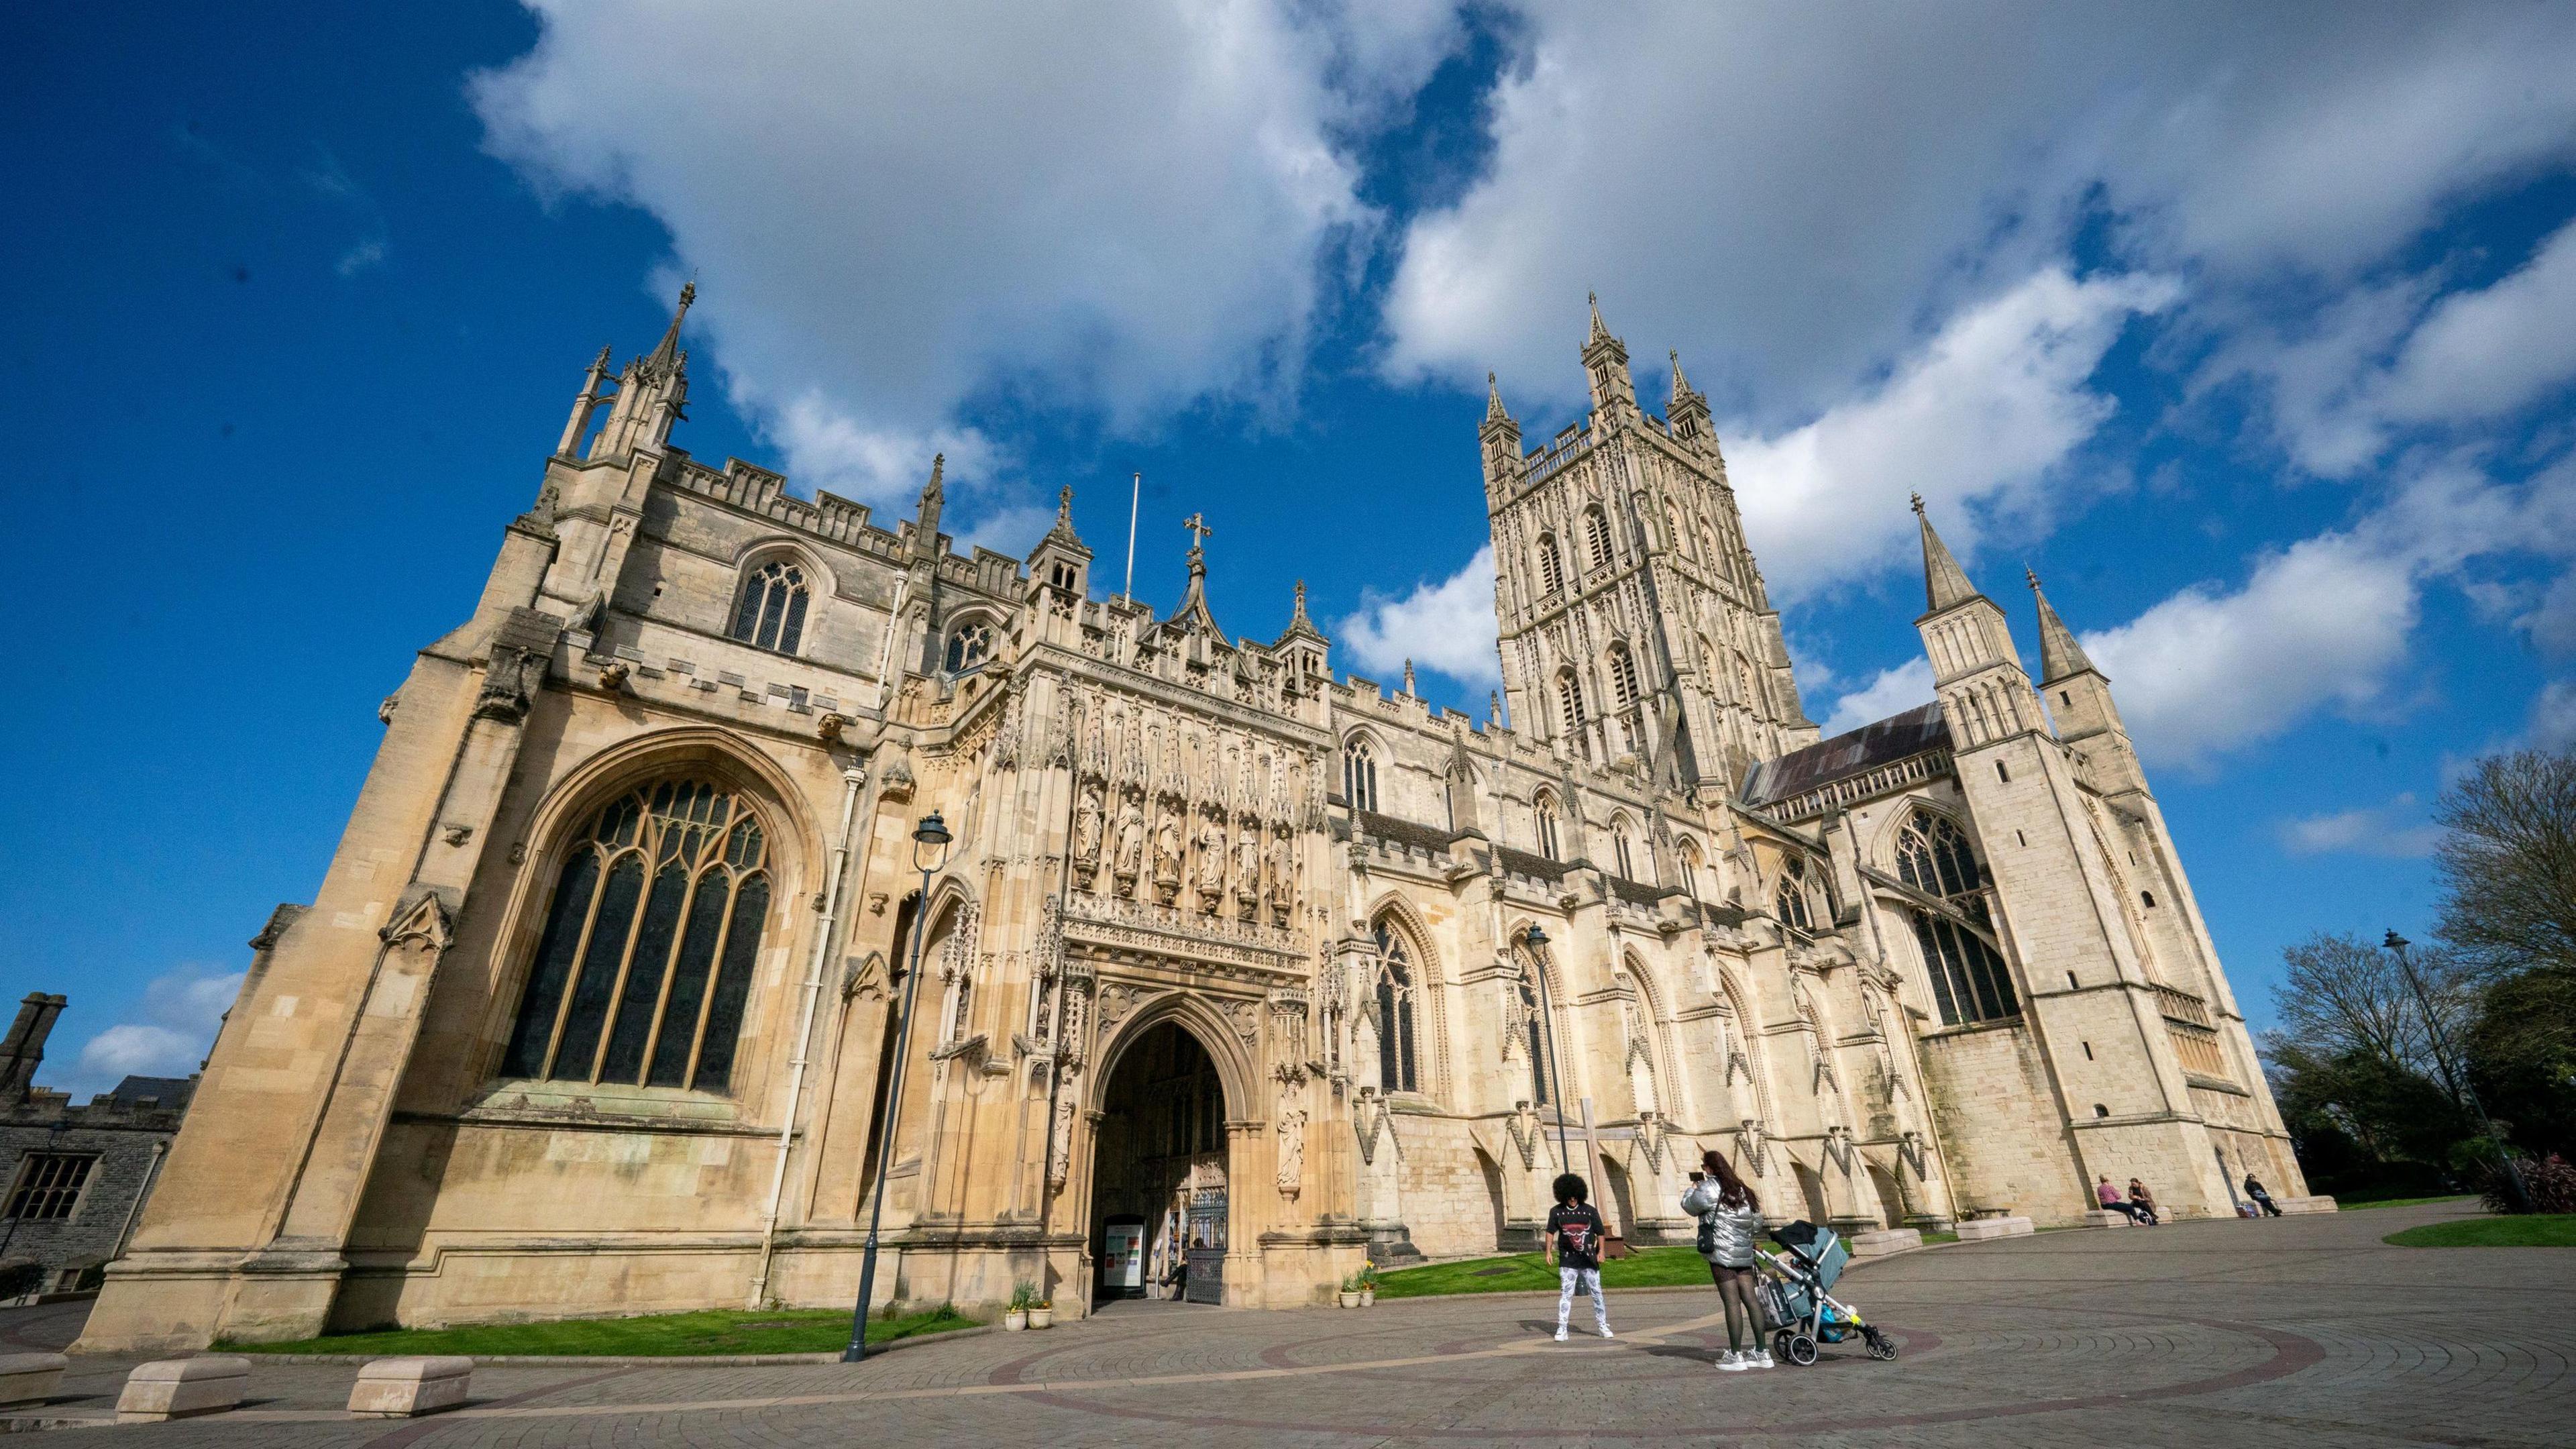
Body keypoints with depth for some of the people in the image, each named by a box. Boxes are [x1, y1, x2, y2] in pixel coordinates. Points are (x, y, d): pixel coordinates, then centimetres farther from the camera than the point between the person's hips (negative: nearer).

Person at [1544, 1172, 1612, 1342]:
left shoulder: (1590, 1211, -4)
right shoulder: (1556, 1212, -4)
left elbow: (1600, 1232, 5)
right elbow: (1550, 1232, 3)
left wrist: (1601, 1252, 1)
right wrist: (1549, 1253, -1)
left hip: (1588, 1259, 1)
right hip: (1568, 1260, -1)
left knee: (1596, 1292, 9)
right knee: (1565, 1294, -3)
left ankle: (1603, 1325, 24)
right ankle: (1562, 1329, 2)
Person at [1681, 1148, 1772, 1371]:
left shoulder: (1710, 1188, -9)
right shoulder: (1741, 1190, 14)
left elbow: (1688, 1205, 0)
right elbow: (1757, 1223, 18)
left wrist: (1693, 1187, 17)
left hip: (1722, 1253, -7)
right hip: (1744, 1252, 7)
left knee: (1732, 1302, -5)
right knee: (1750, 1298, 8)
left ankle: (1735, 1355, -2)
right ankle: (1761, 1352, 12)